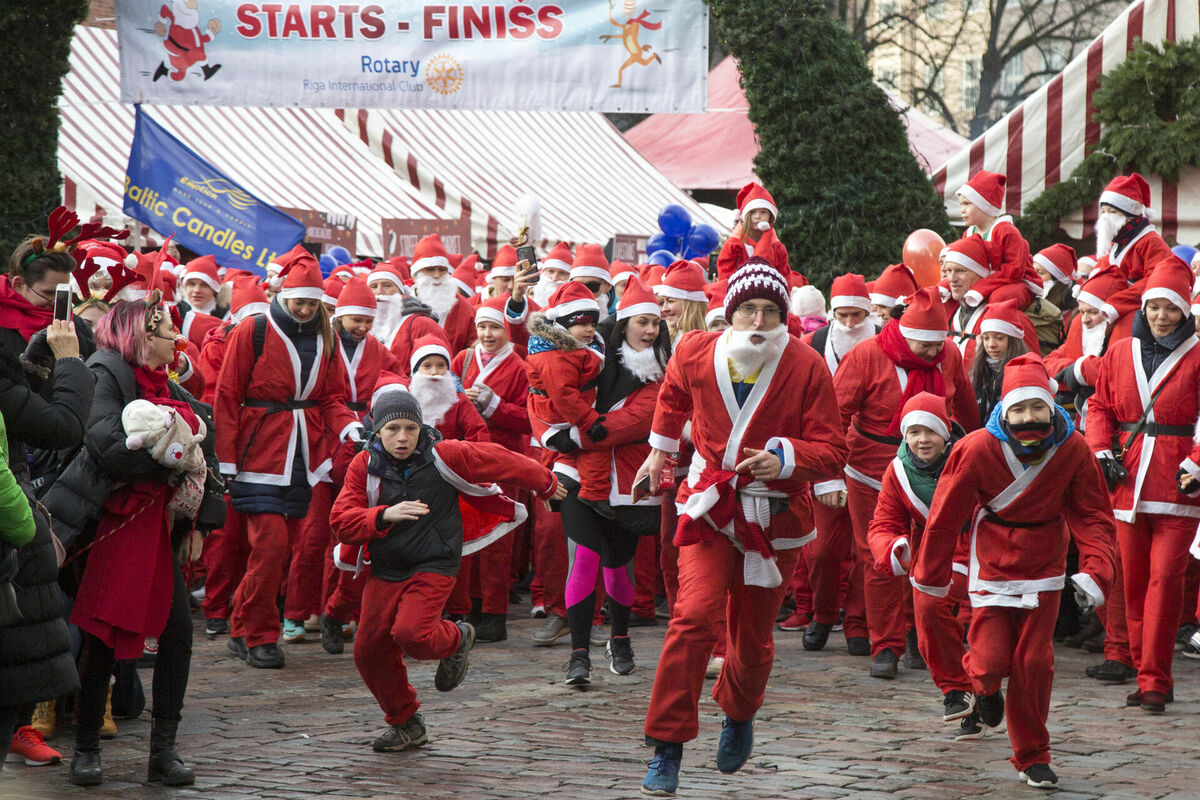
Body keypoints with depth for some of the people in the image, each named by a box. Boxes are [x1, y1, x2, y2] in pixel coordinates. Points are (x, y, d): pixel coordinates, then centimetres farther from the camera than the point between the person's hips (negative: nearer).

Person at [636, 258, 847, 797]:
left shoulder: (805, 366, -12)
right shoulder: (695, 355, -7)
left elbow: (831, 451, -11)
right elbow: (673, 393, 20)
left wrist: (785, 460, -30)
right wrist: (661, 449, 31)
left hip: (775, 514, 0)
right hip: (710, 507, 0)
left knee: (753, 636, 11)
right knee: (694, 616, -20)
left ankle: (739, 714, 46)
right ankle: (667, 749, -12)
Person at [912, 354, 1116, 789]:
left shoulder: (1073, 450, -13)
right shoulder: (977, 448, -19)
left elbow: (1093, 516, -7)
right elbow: (946, 513, -7)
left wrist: (1095, 570, -22)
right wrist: (931, 574, 2)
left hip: (1043, 570, 1)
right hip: (991, 567, -1)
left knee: (1034, 662, -1)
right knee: (993, 661, -9)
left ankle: (1032, 757, 17)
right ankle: (985, 685, 32)